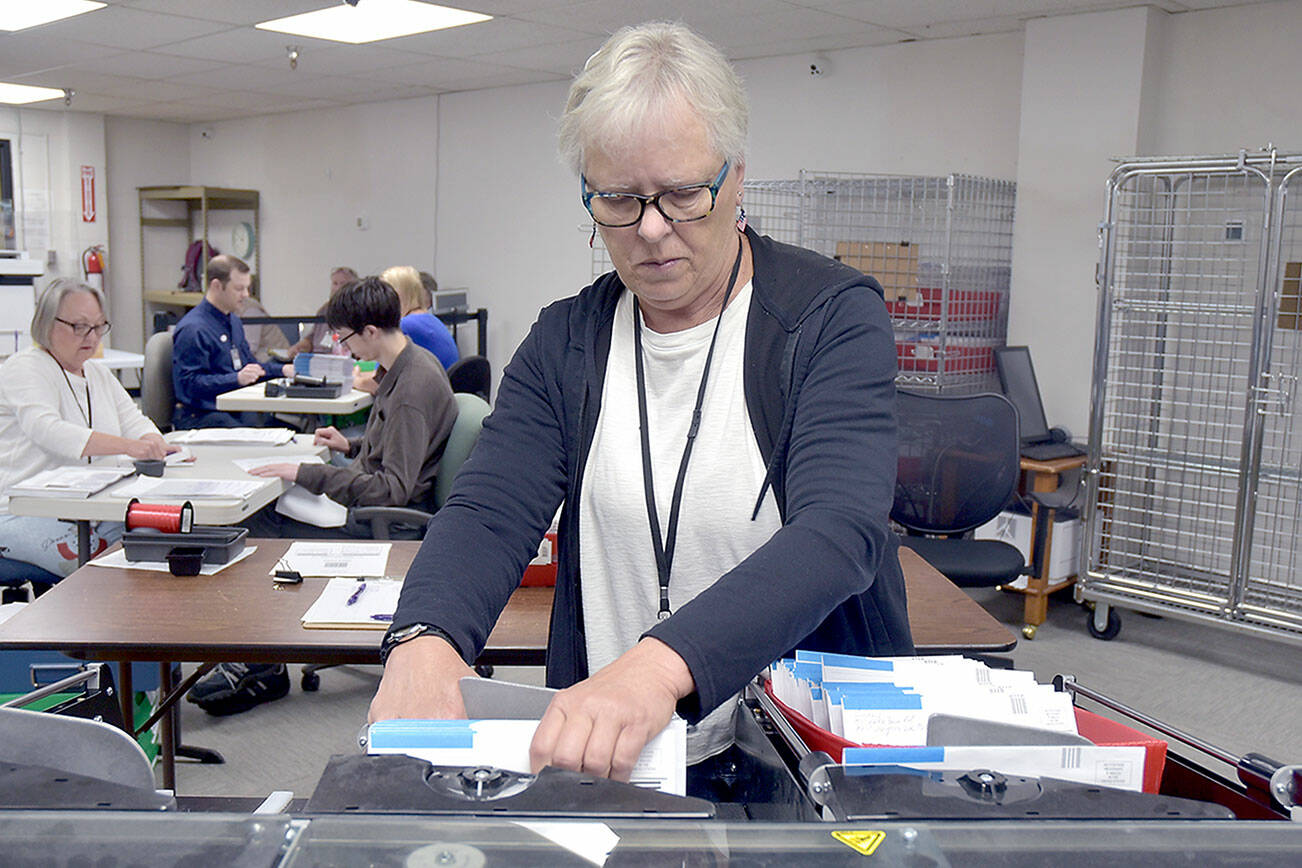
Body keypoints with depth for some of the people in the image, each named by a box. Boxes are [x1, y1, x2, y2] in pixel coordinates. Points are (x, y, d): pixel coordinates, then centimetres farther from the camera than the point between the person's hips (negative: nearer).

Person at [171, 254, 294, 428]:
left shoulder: (234, 321, 19)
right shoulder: (192, 329, -11)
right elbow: (190, 383, -16)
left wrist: (283, 370, 13)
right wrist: (237, 379, -26)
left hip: (237, 410, 8)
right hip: (201, 415, -8)